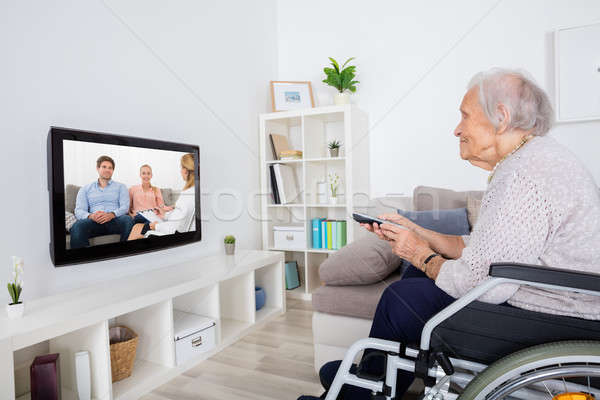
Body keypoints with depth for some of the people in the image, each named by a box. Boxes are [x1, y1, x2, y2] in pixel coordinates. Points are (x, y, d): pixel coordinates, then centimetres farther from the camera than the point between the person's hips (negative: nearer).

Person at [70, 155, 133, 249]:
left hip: (115, 220, -1)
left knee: (128, 219, -37)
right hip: (94, 222, 1)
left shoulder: (120, 187, 21)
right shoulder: (85, 189, 23)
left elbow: (125, 207, 5)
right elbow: (79, 211, 10)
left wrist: (112, 214, -18)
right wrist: (91, 216, -15)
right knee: (78, 225, -34)